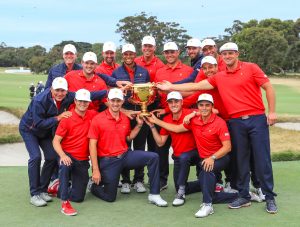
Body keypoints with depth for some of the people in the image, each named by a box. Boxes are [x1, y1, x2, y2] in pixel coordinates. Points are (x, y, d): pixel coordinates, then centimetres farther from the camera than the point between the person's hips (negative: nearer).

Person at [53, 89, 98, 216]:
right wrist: (62, 155, -30)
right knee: (65, 166, -42)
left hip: (83, 161, 4)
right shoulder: (67, 119, -9)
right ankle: (65, 203, -32)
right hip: (68, 156, -4)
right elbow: (56, 141, -11)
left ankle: (59, 187, 35)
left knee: (78, 197, 4)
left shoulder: (92, 115, 2)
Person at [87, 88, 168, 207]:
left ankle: (154, 195, -8)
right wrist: (95, 170, -14)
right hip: (108, 160, -4)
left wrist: (139, 125, 5)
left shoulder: (125, 119, 5)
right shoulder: (98, 119, -10)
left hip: (125, 155, 4)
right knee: (110, 197, 0)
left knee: (153, 157, -15)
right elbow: (92, 145, -11)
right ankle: (94, 185, 34)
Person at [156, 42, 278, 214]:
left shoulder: (251, 68, -1)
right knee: (241, 160, 10)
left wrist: (272, 111, -7)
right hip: (236, 122, 4)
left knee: (262, 159, 0)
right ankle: (244, 196, 21)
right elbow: (197, 86, 9)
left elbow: (268, 87, -1)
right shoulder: (219, 77, 9)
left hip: (257, 119, -4)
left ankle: (270, 198, 10)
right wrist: (171, 87, 8)